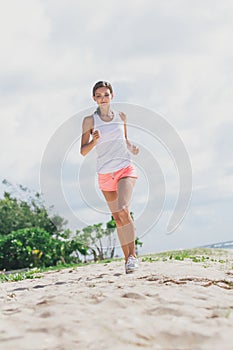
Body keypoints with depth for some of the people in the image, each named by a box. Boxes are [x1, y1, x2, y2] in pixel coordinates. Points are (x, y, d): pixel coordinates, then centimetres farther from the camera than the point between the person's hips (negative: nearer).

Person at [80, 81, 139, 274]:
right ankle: (127, 258, 19)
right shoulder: (90, 120, -1)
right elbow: (83, 151, 0)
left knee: (123, 210, -23)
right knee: (118, 219, 7)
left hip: (126, 169, 0)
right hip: (105, 174, 1)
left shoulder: (121, 116, 7)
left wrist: (131, 147, 1)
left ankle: (133, 254, -15)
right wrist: (94, 140, -19)